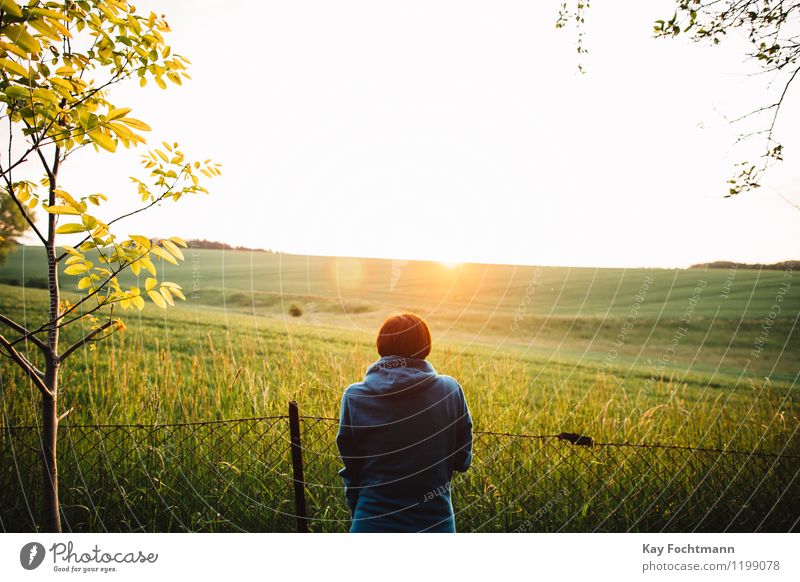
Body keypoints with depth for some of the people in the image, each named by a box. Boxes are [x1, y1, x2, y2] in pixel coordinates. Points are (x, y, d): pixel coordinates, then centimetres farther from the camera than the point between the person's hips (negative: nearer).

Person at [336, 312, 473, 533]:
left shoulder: (354, 397, -11)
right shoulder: (450, 391, -11)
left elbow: (350, 469, -1)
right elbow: (462, 461, -1)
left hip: (374, 523, 0)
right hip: (435, 521, 0)